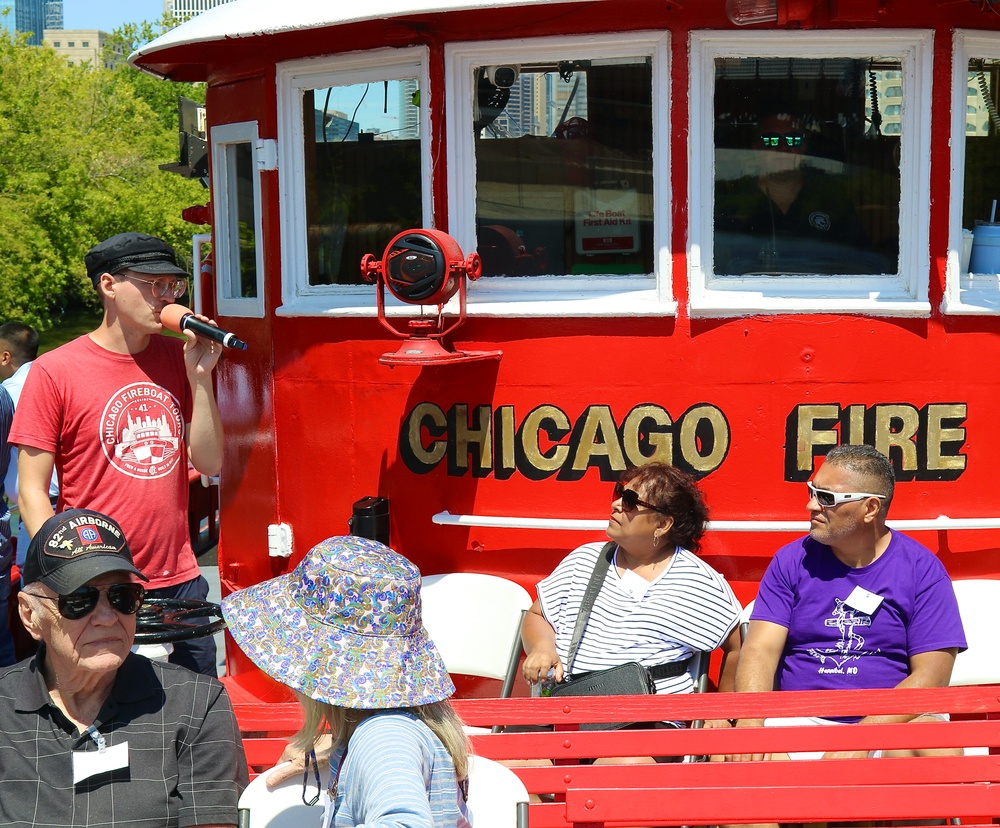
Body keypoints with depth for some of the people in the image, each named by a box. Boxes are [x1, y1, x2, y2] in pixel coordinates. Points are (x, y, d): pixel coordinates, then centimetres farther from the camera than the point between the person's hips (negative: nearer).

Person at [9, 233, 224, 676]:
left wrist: (199, 376, -5)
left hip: (180, 580, 4)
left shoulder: (178, 358, 8)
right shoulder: (54, 371, -6)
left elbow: (209, 462, 5)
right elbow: (32, 493, -6)